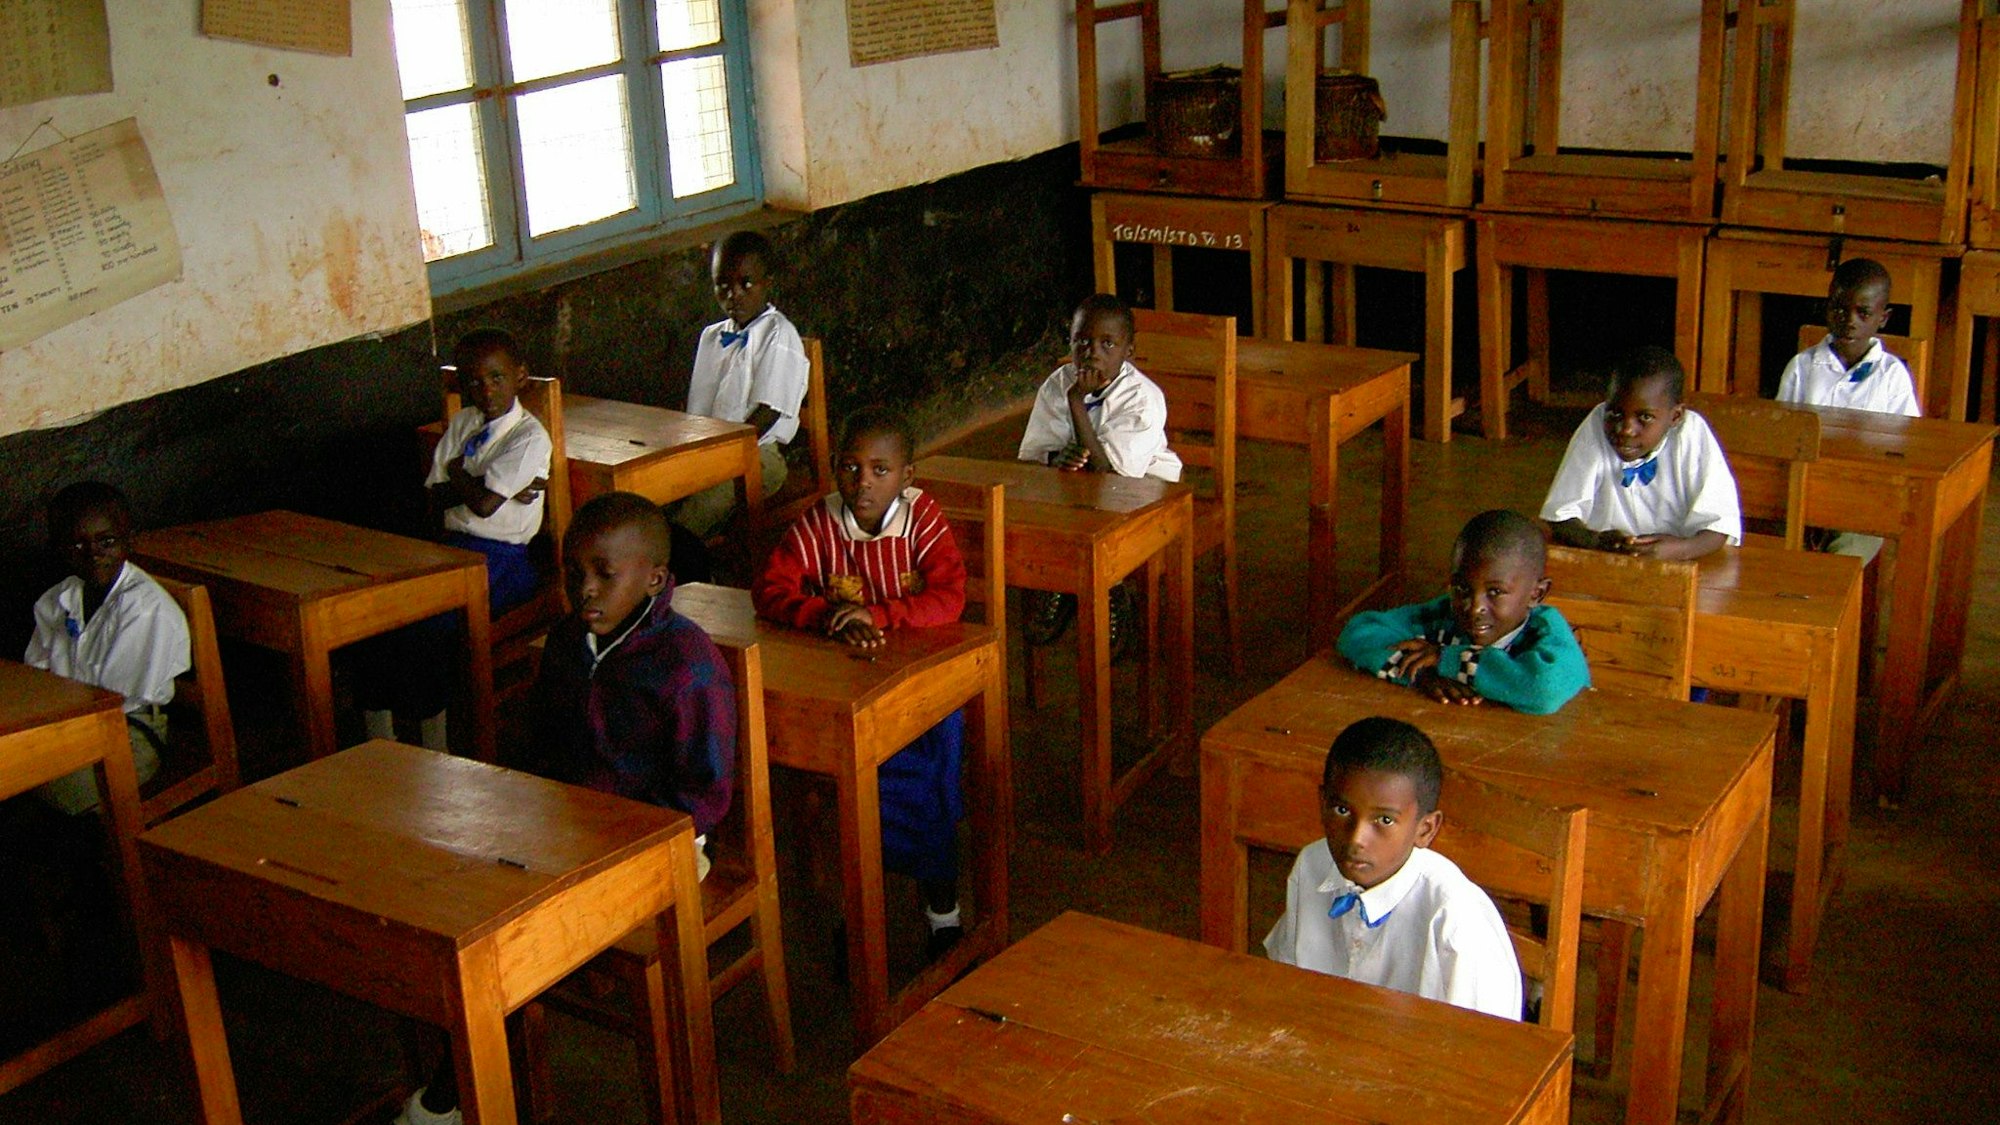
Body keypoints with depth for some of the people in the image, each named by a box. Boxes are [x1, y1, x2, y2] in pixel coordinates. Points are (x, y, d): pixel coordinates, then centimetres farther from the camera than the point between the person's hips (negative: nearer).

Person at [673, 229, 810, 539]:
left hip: (758, 453, -6)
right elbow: (696, 410, 18)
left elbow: (767, 413, -11)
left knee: (708, 498, -35)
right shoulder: (711, 336, 18)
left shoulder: (778, 334, -4)